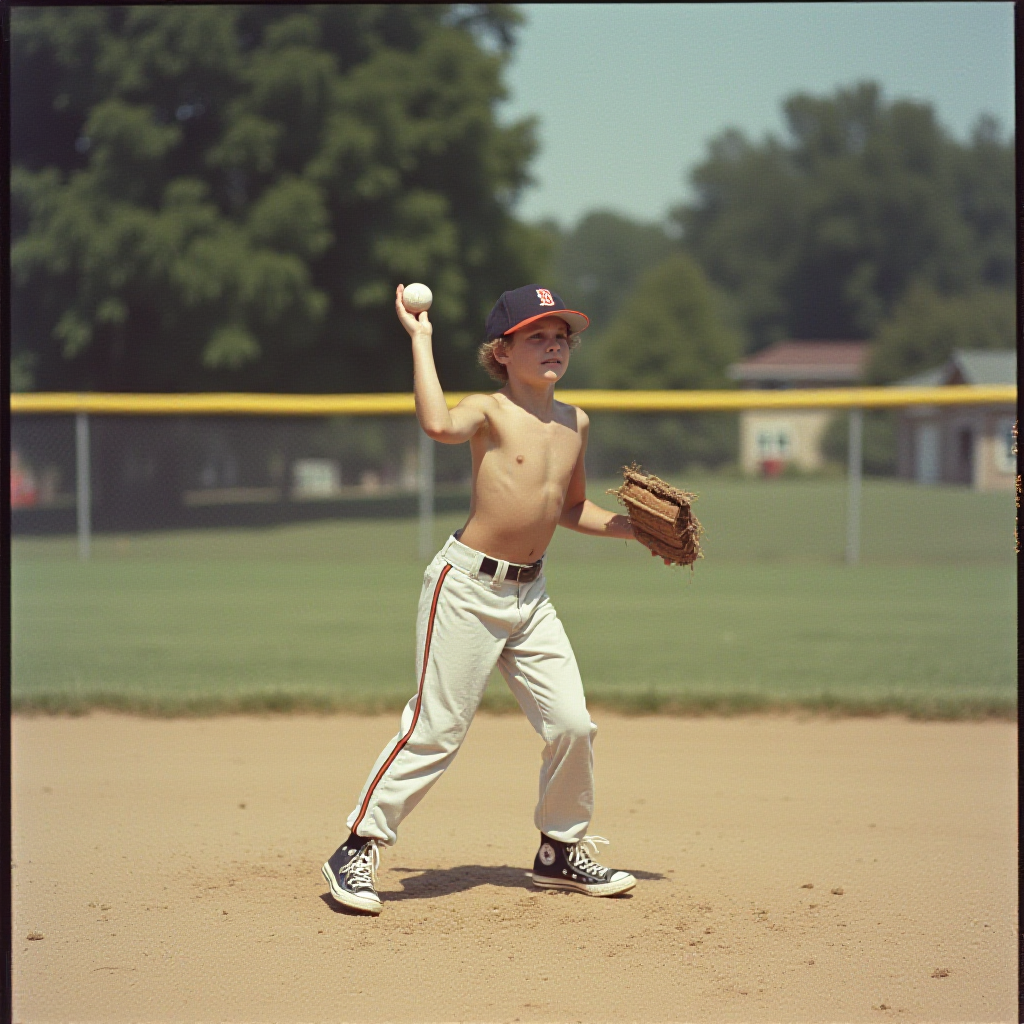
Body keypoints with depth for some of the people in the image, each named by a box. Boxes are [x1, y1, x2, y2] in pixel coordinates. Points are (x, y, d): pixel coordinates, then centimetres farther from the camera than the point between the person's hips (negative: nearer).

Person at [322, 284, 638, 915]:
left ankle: (562, 851, 22)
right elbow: (439, 425, -35)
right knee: (437, 729, -8)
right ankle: (360, 849, 4)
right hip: (468, 586, -6)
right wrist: (421, 340, -27)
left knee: (572, 724, 2)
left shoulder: (575, 422, 10)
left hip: (530, 594, 6)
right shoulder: (490, 411, -10)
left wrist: (635, 528, 13)